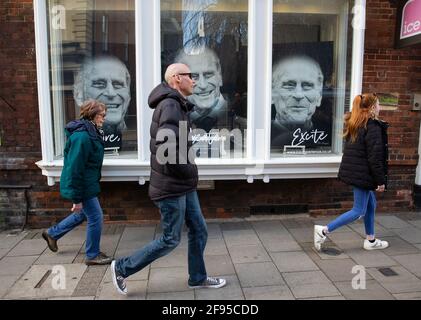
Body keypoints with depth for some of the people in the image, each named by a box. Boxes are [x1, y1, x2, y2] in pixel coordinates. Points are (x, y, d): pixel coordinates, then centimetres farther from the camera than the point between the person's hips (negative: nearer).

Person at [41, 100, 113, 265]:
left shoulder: (91, 132, 8)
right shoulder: (82, 137, -25)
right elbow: (74, 169, -26)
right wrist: (77, 198, -22)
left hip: (87, 183, 10)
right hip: (82, 186, -10)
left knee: (83, 213, 24)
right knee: (96, 217, 0)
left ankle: (52, 233, 41)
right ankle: (93, 255, 18)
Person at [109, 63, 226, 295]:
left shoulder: (175, 106, 14)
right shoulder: (171, 105, -19)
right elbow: (167, 148, -33)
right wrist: (189, 170, -16)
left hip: (184, 186, 10)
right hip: (171, 188, -9)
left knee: (199, 231, 15)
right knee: (170, 240, 3)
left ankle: (198, 278, 31)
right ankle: (122, 268, 19)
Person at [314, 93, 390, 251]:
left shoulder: (354, 125, 10)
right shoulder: (373, 127, -17)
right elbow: (375, 157, -18)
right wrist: (380, 180, -12)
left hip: (352, 171, 9)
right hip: (363, 174, -9)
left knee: (371, 205, 20)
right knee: (358, 211, 1)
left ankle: (371, 240, 30)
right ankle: (324, 230, -4)